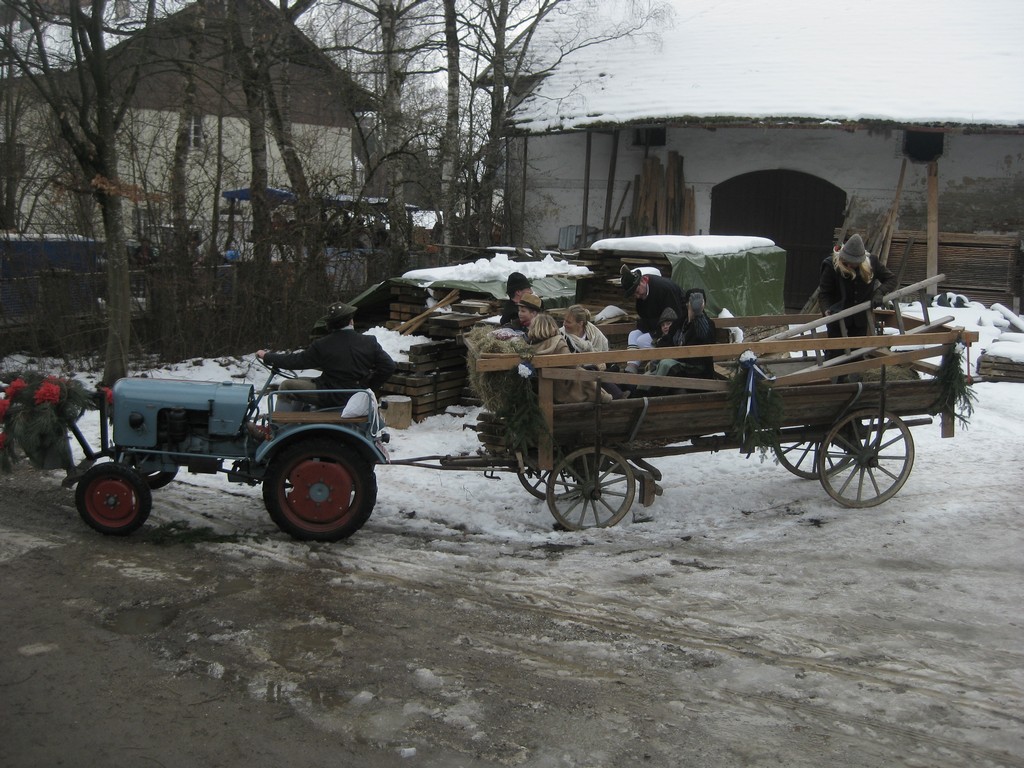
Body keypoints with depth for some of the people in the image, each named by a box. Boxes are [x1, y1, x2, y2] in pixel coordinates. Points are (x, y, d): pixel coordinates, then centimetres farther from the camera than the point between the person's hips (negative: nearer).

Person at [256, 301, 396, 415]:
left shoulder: (322, 345, -16)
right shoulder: (369, 342, -6)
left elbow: (296, 361, -8)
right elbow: (389, 366, -5)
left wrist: (267, 357, 6)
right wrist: (369, 385, 9)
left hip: (330, 397, -6)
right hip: (355, 394, 6)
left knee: (287, 386, 8)